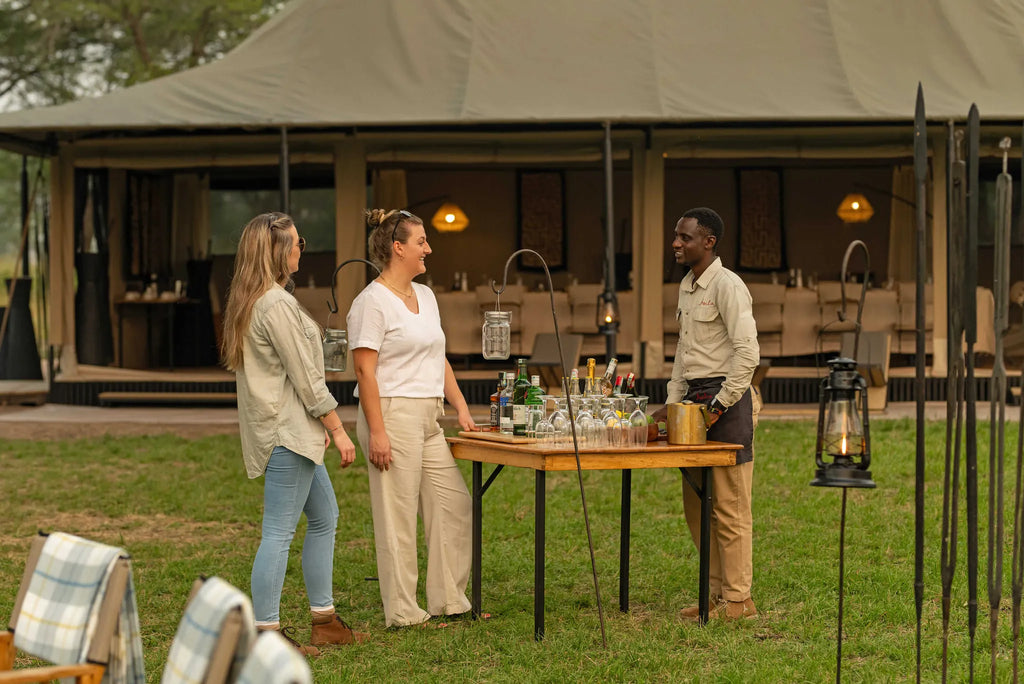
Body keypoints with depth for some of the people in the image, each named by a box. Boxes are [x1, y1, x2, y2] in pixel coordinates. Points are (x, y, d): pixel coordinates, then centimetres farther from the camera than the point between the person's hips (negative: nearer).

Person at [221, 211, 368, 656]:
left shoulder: (248, 302, 15)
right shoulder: (277, 305, -18)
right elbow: (305, 378, -18)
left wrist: (320, 428, 20)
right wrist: (337, 430, -11)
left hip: (288, 432, 11)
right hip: (286, 430, -11)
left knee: (324, 517, 18)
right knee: (279, 532, -9)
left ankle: (324, 621, 23)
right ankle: (266, 632, -7)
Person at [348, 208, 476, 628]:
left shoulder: (425, 297, 15)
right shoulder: (372, 302, -11)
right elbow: (365, 371, -15)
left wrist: (461, 407, 15)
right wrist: (376, 431, -19)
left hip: (428, 419, 9)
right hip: (392, 415, -9)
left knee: (455, 506, 8)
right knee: (397, 515, -3)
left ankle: (448, 601, 17)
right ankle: (402, 612, 5)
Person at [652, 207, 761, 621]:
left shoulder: (727, 286, -13)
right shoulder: (687, 286, 16)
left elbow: (747, 352, -19)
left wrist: (720, 405, -19)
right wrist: (674, 401, 15)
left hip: (726, 398, -9)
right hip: (695, 400, 10)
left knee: (729, 505, -5)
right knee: (696, 504, 12)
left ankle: (737, 599, 1)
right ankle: (717, 591, 21)